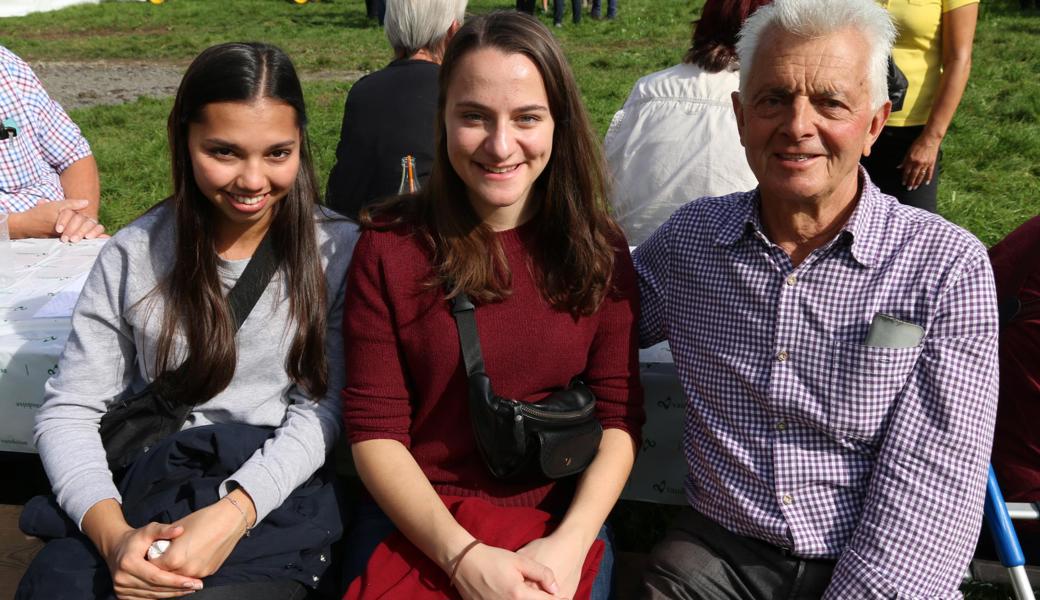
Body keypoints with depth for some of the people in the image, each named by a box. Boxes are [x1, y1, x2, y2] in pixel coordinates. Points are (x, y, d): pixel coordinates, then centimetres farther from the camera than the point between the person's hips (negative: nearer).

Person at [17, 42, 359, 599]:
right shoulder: (133, 254, 5)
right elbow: (68, 412, 2)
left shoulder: (338, 251, 0)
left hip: (276, 496, -2)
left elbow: (321, 409, -5)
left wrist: (235, 511, -22)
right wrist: (114, 534, -17)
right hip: (145, 488, 2)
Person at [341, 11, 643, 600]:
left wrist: (570, 541, -16)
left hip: (561, 524, 1)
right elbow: (375, 431, -8)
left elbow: (619, 416, -1)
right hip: (417, 522, -1)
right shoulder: (390, 246, -8)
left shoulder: (599, 248, -3)